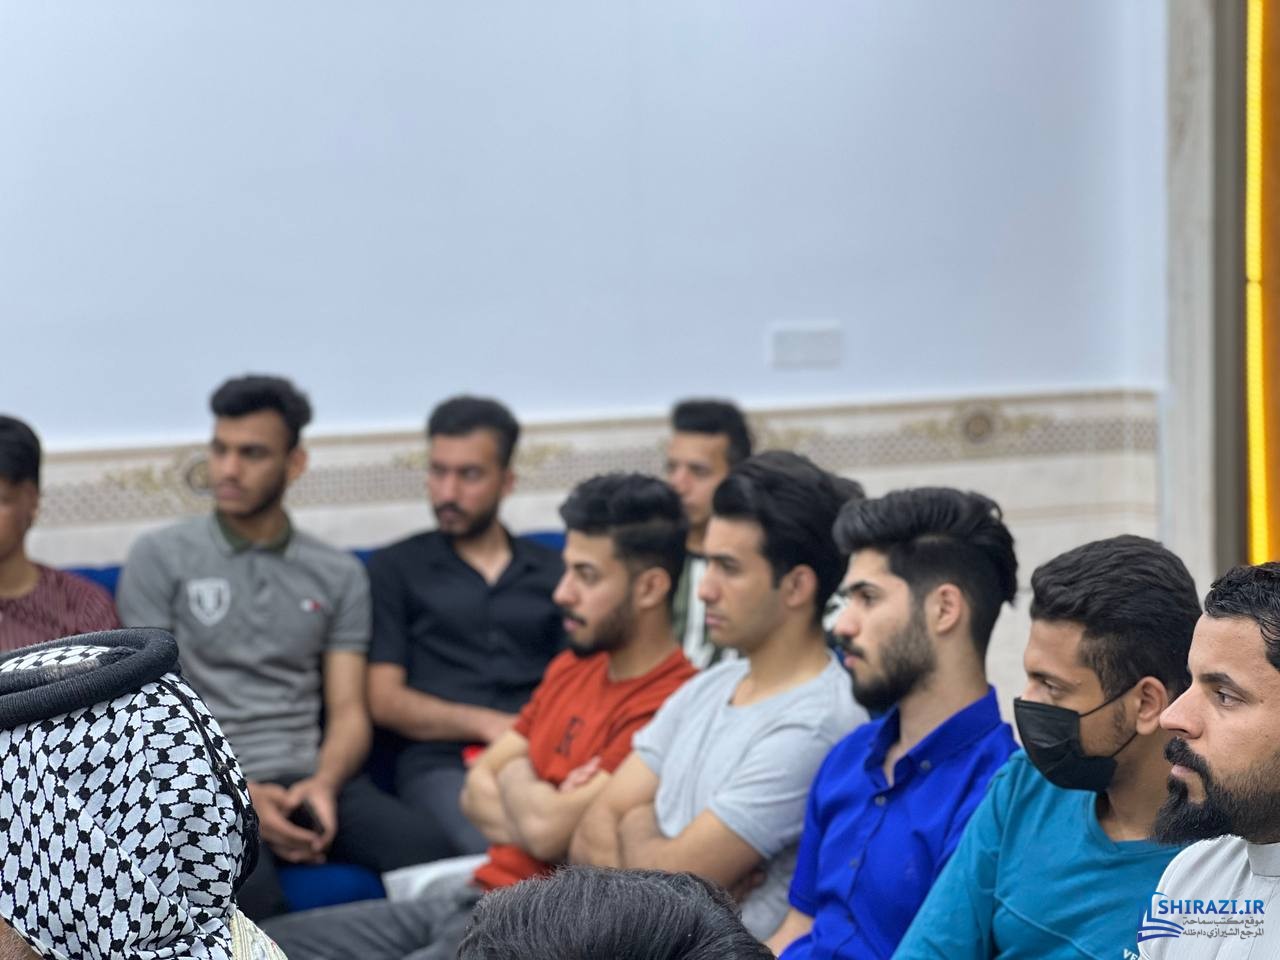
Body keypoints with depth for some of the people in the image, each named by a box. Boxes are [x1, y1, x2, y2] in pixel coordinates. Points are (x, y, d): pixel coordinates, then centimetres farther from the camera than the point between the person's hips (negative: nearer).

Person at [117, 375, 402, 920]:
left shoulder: (338, 575, 15)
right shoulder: (160, 558, 6)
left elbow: (348, 711, 10)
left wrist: (323, 784, -14)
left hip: (311, 778, 3)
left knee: (422, 862, -28)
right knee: (250, 892, -37)